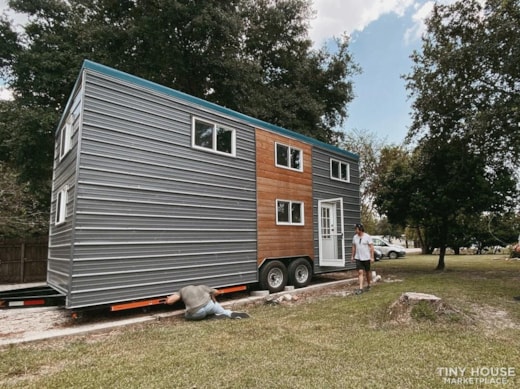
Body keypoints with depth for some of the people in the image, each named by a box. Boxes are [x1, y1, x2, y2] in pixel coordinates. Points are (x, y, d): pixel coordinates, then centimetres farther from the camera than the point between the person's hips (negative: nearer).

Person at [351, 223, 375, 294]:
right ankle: (360, 288, -9)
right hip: (358, 258, 3)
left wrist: (372, 257, -14)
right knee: (360, 272, -7)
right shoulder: (355, 237, 5)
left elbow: (371, 247, -10)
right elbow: (353, 247, 12)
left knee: (367, 272, 12)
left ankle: (368, 285, 32)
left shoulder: (367, 237, -9)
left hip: (366, 258, -3)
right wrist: (352, 256, 11)